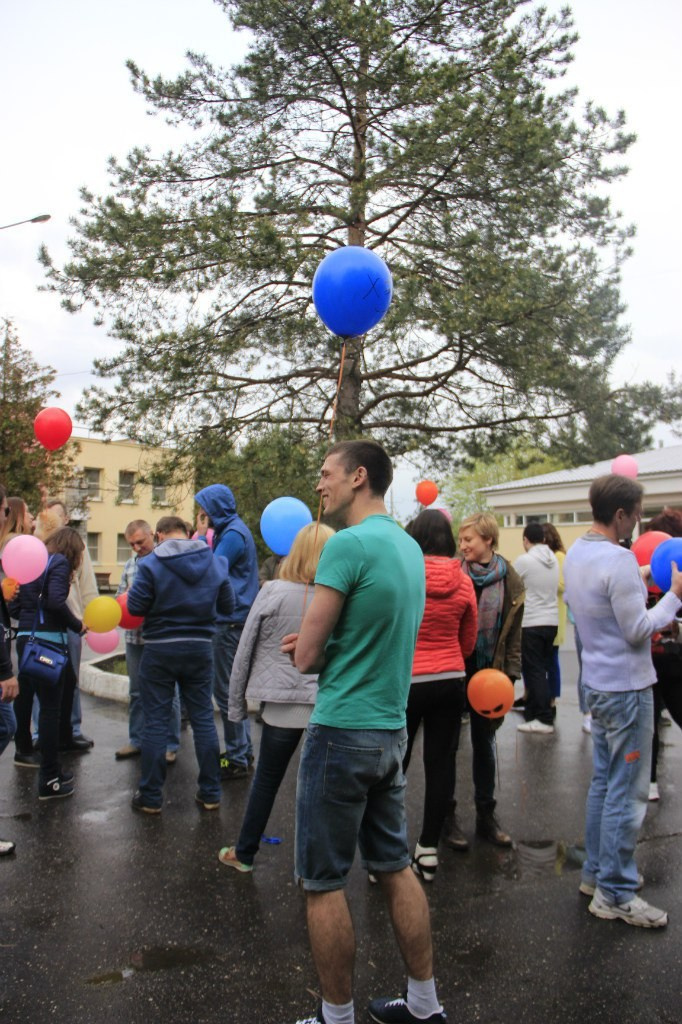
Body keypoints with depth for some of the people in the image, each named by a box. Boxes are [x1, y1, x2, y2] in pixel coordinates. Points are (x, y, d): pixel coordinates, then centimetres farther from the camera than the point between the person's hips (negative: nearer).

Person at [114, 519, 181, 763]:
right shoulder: (130, 564, 13)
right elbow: (120, 594, 16)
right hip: (135, 636, 6)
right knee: (137, 692, 15)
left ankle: (169, 745, 16)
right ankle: (137, 740, 28)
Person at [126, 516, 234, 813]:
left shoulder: (151, 564, -11)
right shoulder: (216, 562, 0)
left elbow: (135, 607, -11)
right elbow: (227, 607, 5)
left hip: (160, 649, -3)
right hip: (200, 648, 3)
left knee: (156, 722, 6)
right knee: (203, 719, 11)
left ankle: (151, 797, 14)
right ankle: (210, 793, 17)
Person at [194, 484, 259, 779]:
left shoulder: (233, 534, -15)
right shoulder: (231, 530, 16)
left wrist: (201, 538, -10)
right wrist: (205, 537, 5)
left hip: (231, 622, -10)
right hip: (234, 619, 10)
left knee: (226, 691, -4)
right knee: (233, 688, 17)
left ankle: (237, 760, 4)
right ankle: (243, 749, 27)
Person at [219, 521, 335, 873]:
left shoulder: (272, 592, -6)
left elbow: (245, 651, -2)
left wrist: (236, 704, 7)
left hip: (283, 704, -1)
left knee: (266, 780, 15)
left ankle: (244, 853, 30)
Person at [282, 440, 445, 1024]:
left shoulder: (348, 544, -17)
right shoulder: (410, 547, 9)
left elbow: (305, 658, -15)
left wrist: (310, 649, 6)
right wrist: (324, 644, 6)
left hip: (343, 732, -8)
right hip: (393, 730, 8)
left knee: (324, 883, 6)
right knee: (395, 866, 19)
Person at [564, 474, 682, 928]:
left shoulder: (576, 553, 6)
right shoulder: (619, 561, -23)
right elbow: (638, 631, -19)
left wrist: (643, 579, 7)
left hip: (598, 682, 9)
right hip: (627, 688, -9)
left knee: (604, 783, 19)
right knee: (627, 793, 1)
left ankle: (596, 872, 30)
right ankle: (615, 893, 12)